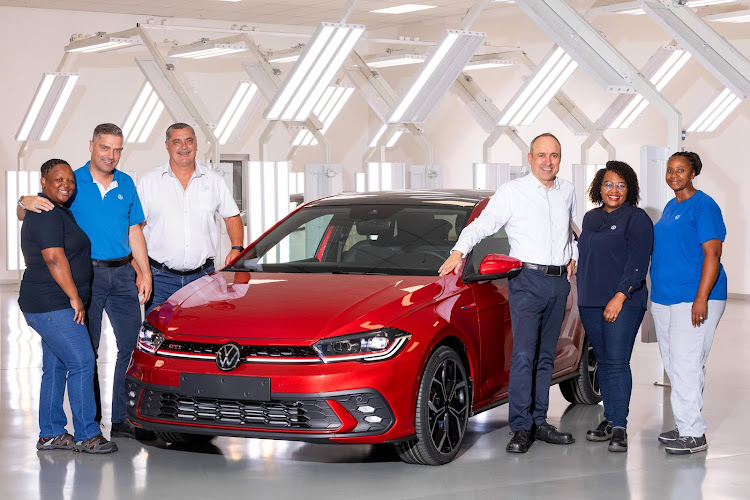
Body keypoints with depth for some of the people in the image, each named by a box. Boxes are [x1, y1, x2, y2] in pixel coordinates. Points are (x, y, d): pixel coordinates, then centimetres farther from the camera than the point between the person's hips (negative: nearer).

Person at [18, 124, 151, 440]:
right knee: (86, 349, 2)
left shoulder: (126, 184, 10)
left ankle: (122, 419, 9)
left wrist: (145, 272, 7)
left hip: (122, 273, 4)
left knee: (133, 343, -1)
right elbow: (26, 214, -1)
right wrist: (26, 202, -25)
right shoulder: (73, 183, -2)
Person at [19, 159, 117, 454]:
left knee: (56, 368, 12)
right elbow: (54, 258, -22)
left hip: (54, 307, 11)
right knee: (82, 363, -9)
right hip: (52, 305, -11)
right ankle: (86, 435, -5)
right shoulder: (47, 215, -15)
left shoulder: (58, 212, 18)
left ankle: (50, 434, 17)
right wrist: (75, 297, -19)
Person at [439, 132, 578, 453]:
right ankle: (521, 427, -13)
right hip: (527, 279, -5)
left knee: (546, 355, 8)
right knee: (523, 355, -13)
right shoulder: (512, 192, -1)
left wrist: (573, 257, 14)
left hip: (559, 281, 5)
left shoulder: (567, 192, 13)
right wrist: (459, 251, -20)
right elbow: (482, 224, -6)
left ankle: (539, 421, 13)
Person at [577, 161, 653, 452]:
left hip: (624, 303, -6)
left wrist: (619, 297, -18)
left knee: (617, 363, -10)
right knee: (603, 362, 9)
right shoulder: (590, 218, 17)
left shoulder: (637, 219, -4)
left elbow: (638, 263, -11)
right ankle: (609, 420, 16)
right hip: (590, 303, 6)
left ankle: (620, 428, -8)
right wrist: (583, 295, 17)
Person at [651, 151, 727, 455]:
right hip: (664, 299, 9)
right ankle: (685, 426, 19)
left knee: (685, 364, -11)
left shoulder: (704, 206, -9)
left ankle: (693, 435, -6)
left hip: (693, 300, -9)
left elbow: (712, 254, -15)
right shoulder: (670, 207, 17)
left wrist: (701, 299, -22)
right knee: (672, 364, 11)